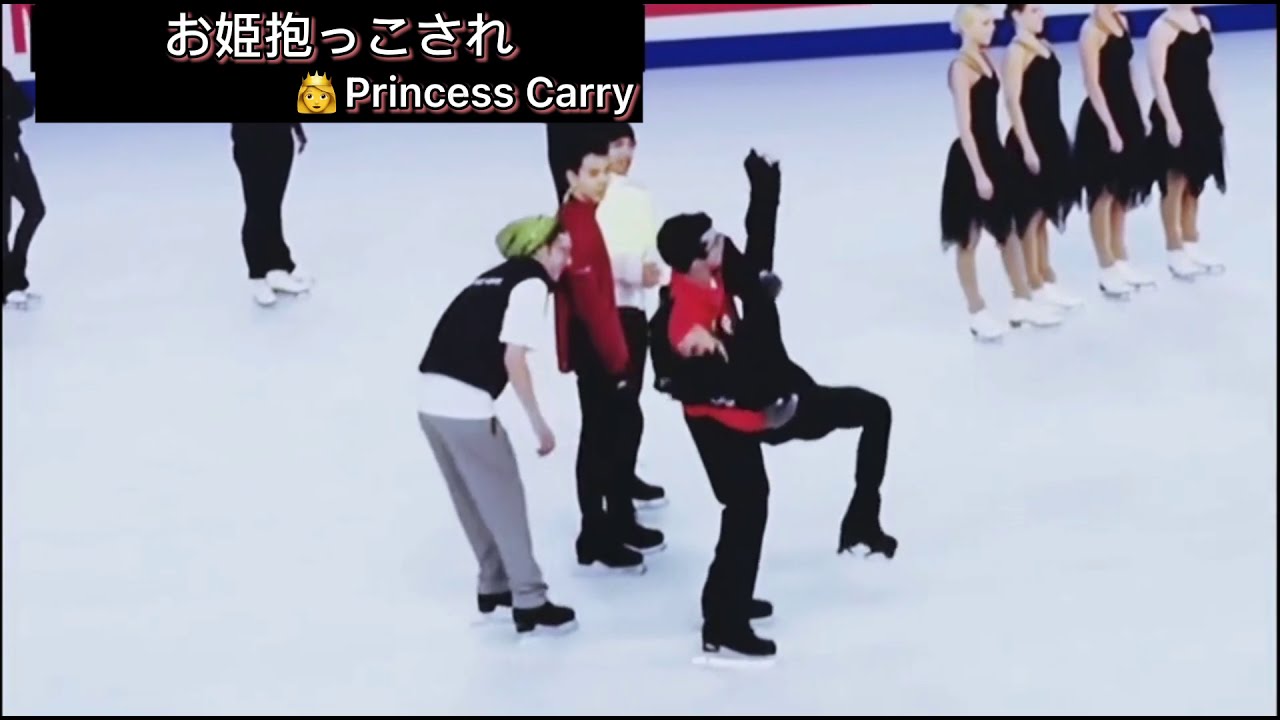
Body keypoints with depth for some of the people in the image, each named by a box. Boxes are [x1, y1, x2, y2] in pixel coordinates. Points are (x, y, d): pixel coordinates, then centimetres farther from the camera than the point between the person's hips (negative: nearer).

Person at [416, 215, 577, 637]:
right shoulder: (532, 284, -3)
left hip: (433, 401, 8)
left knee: (477, 501, 21)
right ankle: (530, 604, 9)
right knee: (505, 504, 4)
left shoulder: (493, 279, 21)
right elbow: (513, 359, -11)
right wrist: (539, 424, -5)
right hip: (466, 407, -8)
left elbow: (468, 339, 17)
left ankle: (495, 586, 34)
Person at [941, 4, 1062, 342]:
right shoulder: (961, 67, -17)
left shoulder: (984, 59, 9)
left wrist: (995, 161, 14)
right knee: (969, 238, 4)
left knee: (1008, 231, 16)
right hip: (972, 158, -9)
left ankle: (1023, 302, 27)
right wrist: (979, 173, -22)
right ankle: (978, 313, 12)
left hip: (993, 151, 9)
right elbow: (964, 126, -20)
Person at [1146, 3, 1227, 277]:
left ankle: (1192, 245, 26)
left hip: (1201, 110, 7)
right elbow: (1158, 78, -16)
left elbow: (1205, 69, 15)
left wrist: (1215, 110, 13)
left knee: (1194, 184, 15)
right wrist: (1170, 119, -20)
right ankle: (1175, 252, 10)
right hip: (1175, 112, -7)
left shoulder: (1203, 22, 8)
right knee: (1175, 184, 1)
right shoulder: (1162, 28, -14)